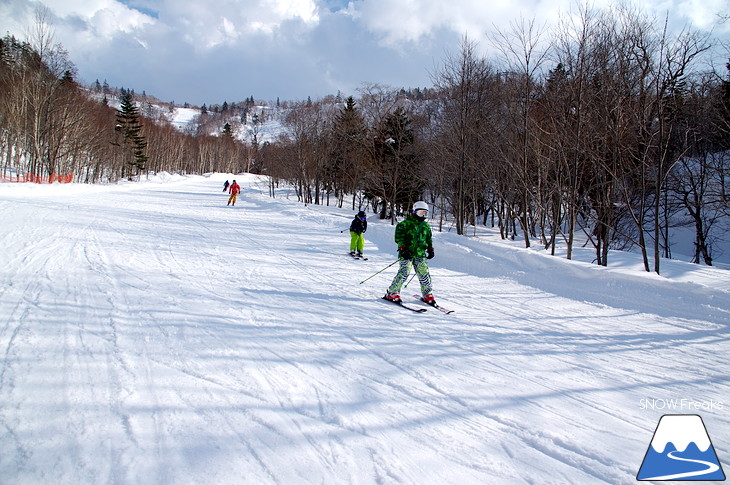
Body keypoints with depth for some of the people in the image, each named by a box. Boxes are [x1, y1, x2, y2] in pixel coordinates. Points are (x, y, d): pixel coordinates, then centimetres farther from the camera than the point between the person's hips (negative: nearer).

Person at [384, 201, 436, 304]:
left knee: (424, 274, 1)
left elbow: (429, 239, 28)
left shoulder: (426, 225, 16)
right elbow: (399, 236, -8)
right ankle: (392, 293, -7)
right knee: (404, 272, -16)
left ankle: (428, 294, 15)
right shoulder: (406, 223, -4)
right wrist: (403, 249, -16)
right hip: (407, 253, -5)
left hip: (420, 254, 6)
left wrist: (430, 249, 19)